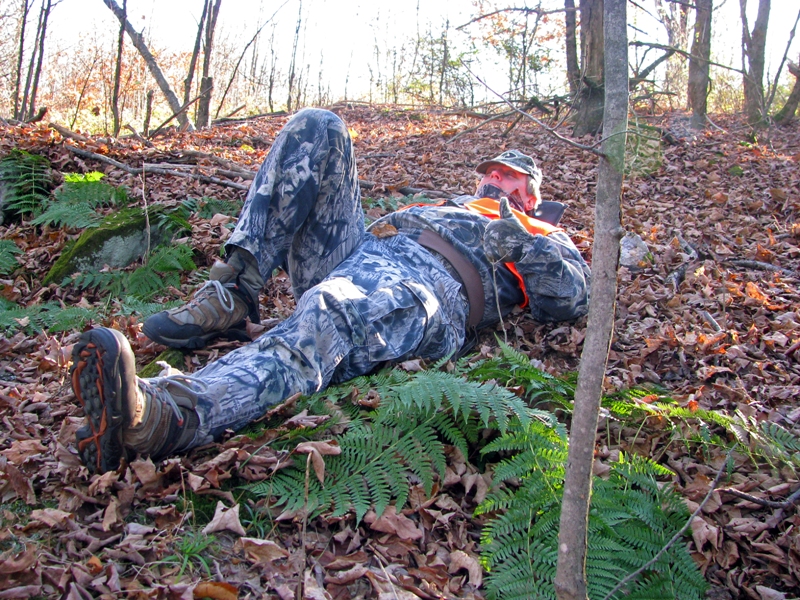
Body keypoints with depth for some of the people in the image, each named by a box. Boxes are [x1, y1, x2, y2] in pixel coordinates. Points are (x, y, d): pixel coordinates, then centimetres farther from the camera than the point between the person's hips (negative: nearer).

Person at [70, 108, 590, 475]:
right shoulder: (448, 206, 46)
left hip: (433, 287, -6)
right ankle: (232, 294, -20)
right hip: (356, 254, 7)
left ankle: (158, 417, -67)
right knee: (317, 128, -8)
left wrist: (517, 241, 0)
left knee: (324, 319, -41)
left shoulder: (543, 239, 30)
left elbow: (572, 298, 9)